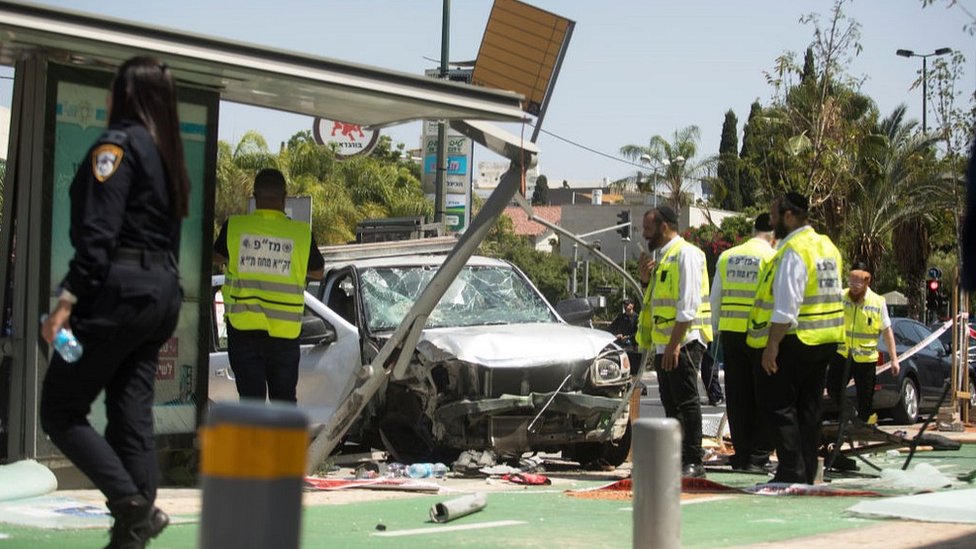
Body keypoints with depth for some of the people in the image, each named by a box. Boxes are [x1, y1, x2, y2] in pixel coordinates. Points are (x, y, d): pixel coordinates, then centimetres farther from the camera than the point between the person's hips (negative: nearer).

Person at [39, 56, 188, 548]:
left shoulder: (119, 142, -8)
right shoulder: (169, 155, 18)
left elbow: (99, 231, -18)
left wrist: (67, 300, -20)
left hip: (119, 290, -8)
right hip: (162, 291, 9)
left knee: (59, 410, -2)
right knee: (132, 415, 7)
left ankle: (131, 504, -14)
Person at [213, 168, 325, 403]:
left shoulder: (234, 227, -6)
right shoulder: (301, 232, -5)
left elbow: (218, 256, 14)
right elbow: (317, 272, 9)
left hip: (243, 328, -1)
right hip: (284, 331, 1)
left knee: (251, 397, 4)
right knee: (284, 397, 15)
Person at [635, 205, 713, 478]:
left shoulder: (685, 253, -11)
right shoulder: (663, 257, 19)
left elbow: (688, 303, -18)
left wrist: (675, 343, -22)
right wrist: (647, 279, 8)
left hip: (683, 342, -10)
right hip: (663, 343, 10)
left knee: (686, 401, -8)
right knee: (671, 403, 11)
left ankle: (693, 462, -6)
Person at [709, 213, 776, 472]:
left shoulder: (726, 257, 10)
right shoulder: (772, 258, -6)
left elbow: (715, 298, 13)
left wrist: (716, 329, 21)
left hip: (729, 332, 5)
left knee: (737, 397, 9)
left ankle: (741, 454, 13)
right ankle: (758, 456, 1)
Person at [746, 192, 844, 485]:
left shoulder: (793, 252, -17)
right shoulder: (827, 246, 13)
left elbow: (786, 307, -23)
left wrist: (772, 345, -21)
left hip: (794, 340, -9)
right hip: (824, 341, 9)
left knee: (779, 406, -2)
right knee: (808, 408, 13)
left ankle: (791, 472, -6)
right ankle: (807, 473, 17)